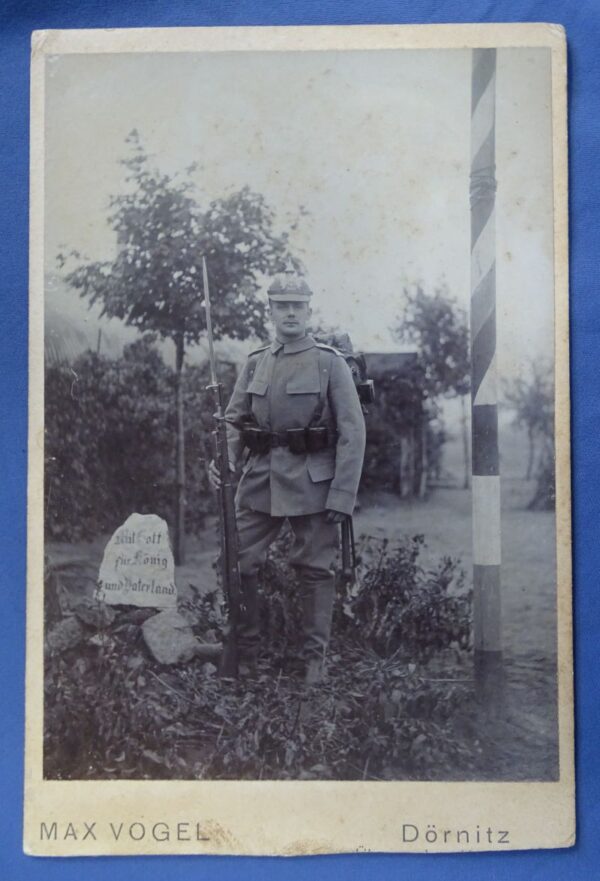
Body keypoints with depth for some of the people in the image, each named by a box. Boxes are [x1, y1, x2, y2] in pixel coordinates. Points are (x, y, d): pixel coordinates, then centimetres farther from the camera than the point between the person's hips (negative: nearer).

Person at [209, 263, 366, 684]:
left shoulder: (330, 362, -3)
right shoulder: (255, 363, 9)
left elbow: (352, 432, -7)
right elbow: (233, 420, 12)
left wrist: (342, 495, -13)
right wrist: (223, 461, -9)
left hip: (312, 483, -4)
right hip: (259, 480, 4)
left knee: (316, 570, 5)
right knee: (240, 563, 3)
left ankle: (316, 657, 18)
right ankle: (245, 651, 19)